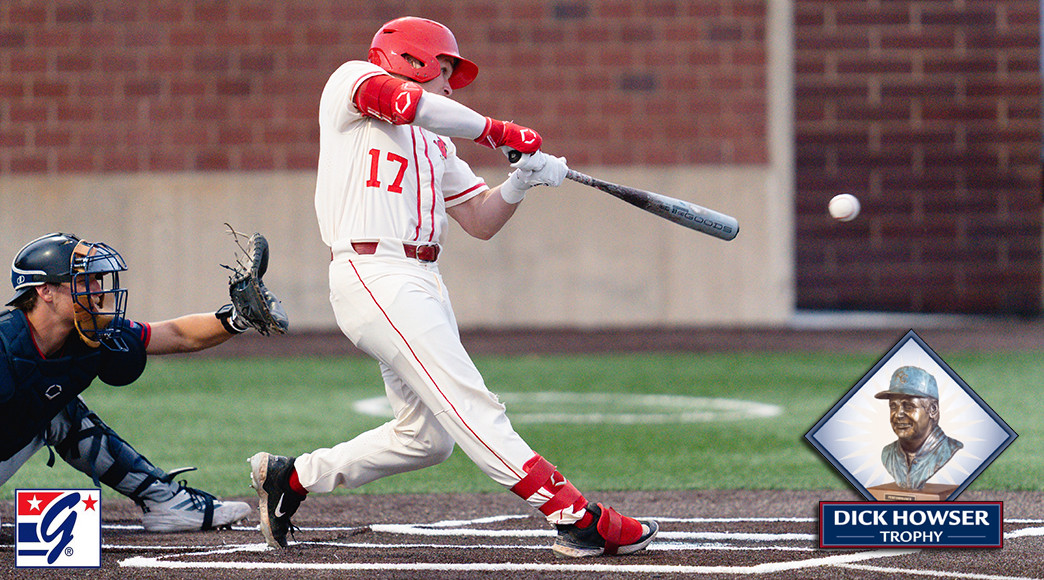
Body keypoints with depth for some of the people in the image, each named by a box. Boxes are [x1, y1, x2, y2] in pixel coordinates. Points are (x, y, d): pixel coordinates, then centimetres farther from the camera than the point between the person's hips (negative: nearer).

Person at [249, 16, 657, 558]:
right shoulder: (353, 81, 3)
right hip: (374, 274, -10)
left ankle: (292, 475, 25)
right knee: (471, 406, -16)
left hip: (421, 284, 10)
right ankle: (578, 518, -25)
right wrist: (497, 132, -11)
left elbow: (481, 221, 22)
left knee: (427, 436, 10)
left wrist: (522, 179, 3)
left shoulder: (435, 144, 25)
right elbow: (409, 105, -18)